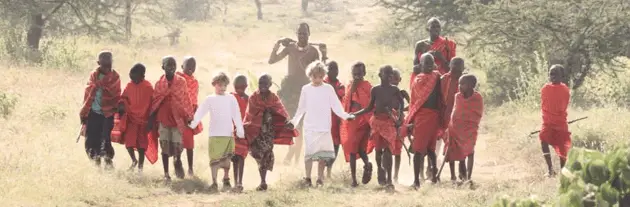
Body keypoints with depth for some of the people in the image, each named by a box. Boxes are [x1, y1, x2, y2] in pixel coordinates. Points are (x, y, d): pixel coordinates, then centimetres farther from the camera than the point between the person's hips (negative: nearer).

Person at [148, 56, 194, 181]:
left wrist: (189, 117, 5)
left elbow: (186, 100, 6)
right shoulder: (159, 83, 4)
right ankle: (166, 173, 8)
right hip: (163, 118, 1)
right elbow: (154, 102, 8)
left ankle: (177, 161, 30)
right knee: (164, 146, 1)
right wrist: (151, 120, 6)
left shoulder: (181, 82, 2)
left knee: (177, 145, -3)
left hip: (177, 118, -1)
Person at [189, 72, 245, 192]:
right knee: (215, 159, -5)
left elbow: (236, 115, 5)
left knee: (227, 159, 5)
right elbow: (200, 113, 0)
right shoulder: (210, 99, 5)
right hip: (214, 134, -2)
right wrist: (193, 124, -13)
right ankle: (214, 183, -4)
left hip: (228, 134, 2)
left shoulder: (231, 99, 8)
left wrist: (240, 130, -3)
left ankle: (226, 180, 20)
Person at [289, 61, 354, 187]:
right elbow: (301, 109, 15)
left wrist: (345, 116, -8)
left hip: (324, 128, 0)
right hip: (309, 127, 0)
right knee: (309, 153, -8)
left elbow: (336, 106, 5)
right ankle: (307, 178, 0)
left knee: (323, 155, -3)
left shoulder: (328, 89, 5)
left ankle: (320, 178, 6)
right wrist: (294, 121, 10)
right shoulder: (306, 89, 8)